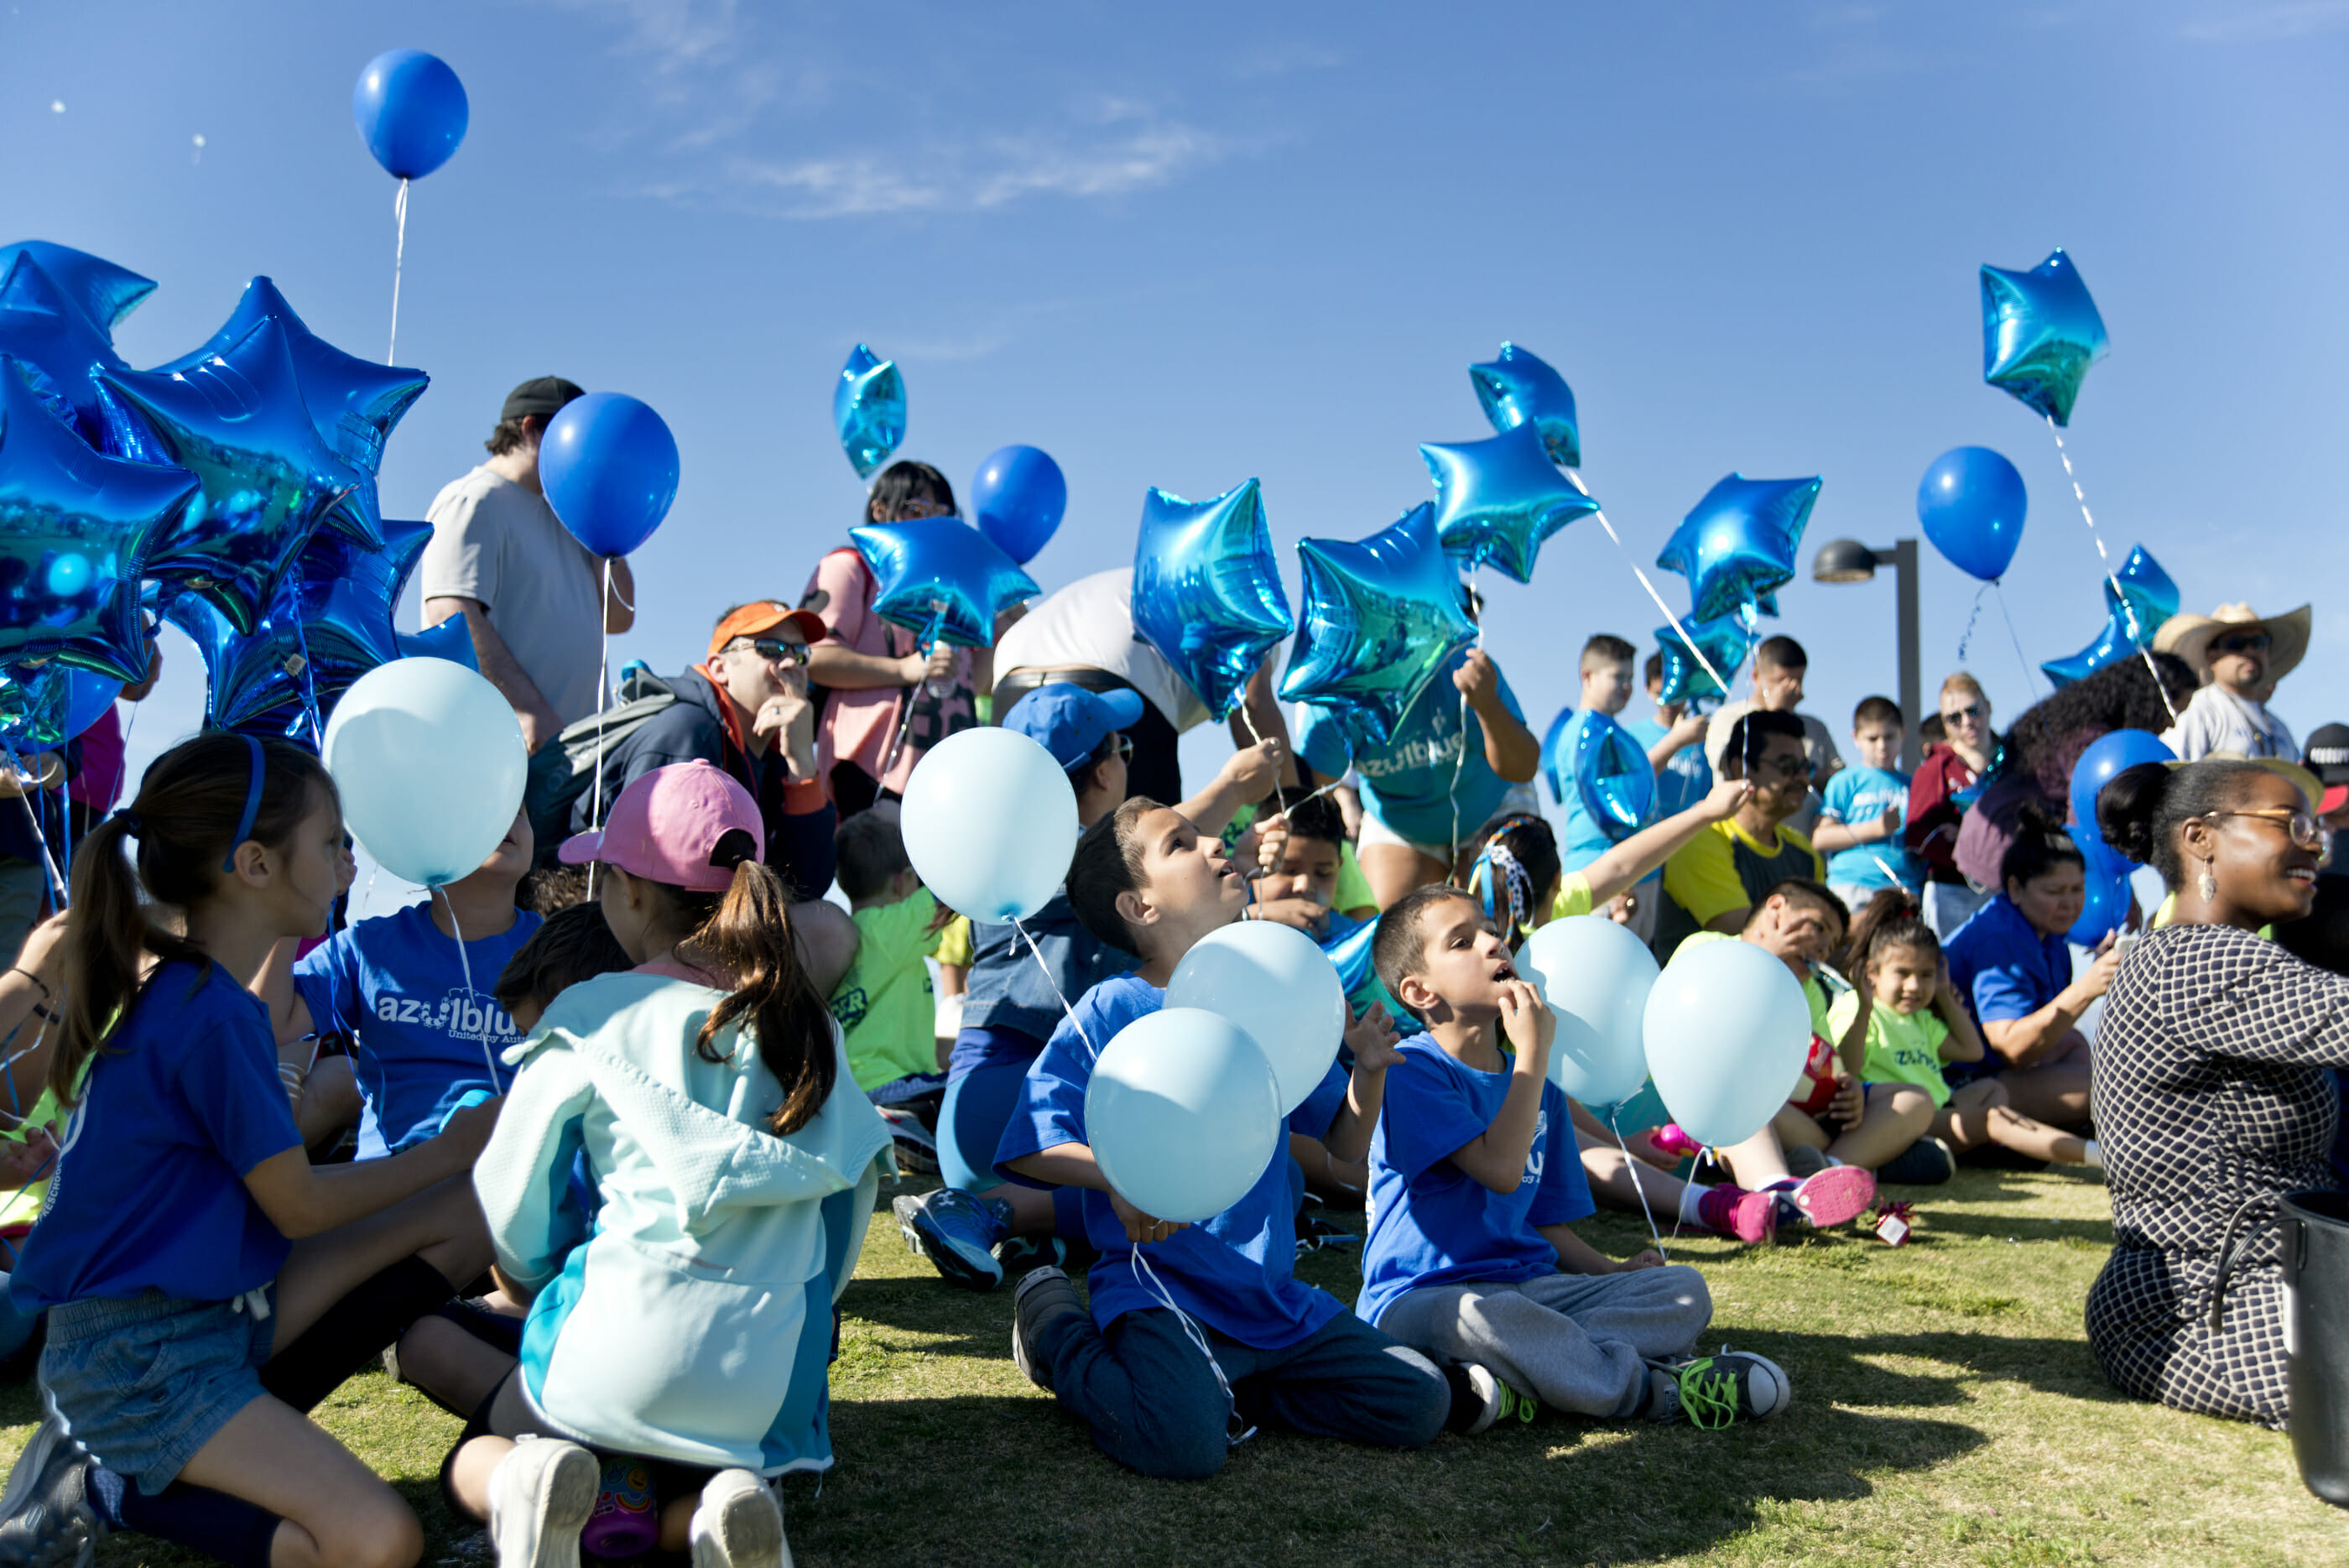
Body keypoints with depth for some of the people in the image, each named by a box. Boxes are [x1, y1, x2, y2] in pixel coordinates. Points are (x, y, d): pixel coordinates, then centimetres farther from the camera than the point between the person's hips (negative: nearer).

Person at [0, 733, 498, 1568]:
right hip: (136, 1359, -10)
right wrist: (447, 1151, 0)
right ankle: (105, 1487, -4)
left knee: (471, 1211, 4)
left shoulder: (182, 985, 6)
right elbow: (300, 1207, -12)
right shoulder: (211, 1018, -23)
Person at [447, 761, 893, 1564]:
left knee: (474, 1462, 25)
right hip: (769, 1365, 3)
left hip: (627, 1340, -3)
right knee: (680, 1500, 29)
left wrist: (548, 1284, 28)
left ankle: (529, 1480, -12)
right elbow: (854, 1178, 15)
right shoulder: (802, 1019, 8)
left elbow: (510, 1194, 7)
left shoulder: (592, 1014, -2)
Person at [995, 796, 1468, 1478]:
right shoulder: (1110, 1011, -8)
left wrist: (1370, 1071, -5)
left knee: (1421, 1405, 0)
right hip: (1158, 1286, -5)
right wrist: (1119, 1177, -32)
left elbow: (1347, 1143, 14)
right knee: (1184, 1444, -29)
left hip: (1271, 1292, 6)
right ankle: (1055, 1332, 0)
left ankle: (1232, 1386, 11)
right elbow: (1028, 1146, -15)